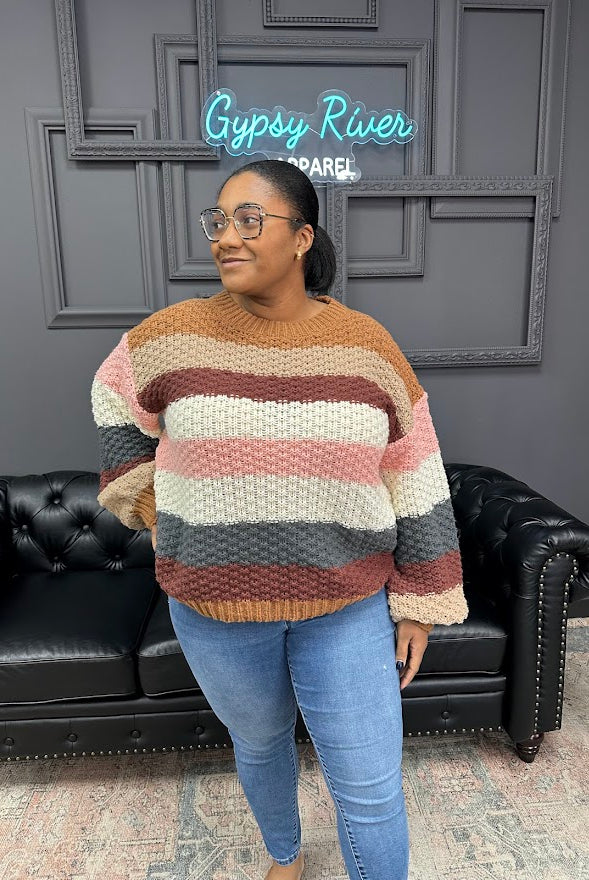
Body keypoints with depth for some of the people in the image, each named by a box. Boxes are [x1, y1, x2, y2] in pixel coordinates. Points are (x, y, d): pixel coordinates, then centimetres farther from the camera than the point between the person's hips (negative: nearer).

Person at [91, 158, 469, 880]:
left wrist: (419, 602, 0)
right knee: (259, 744, 26)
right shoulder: (172, 337, -8)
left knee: (371, 790, 8)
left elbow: (417, 486, -3)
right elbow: (114, 401, 13)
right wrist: (149, 504, 7)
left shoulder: (367, 347, -9)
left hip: (348, 605, -1)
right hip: (214, 608, 2)